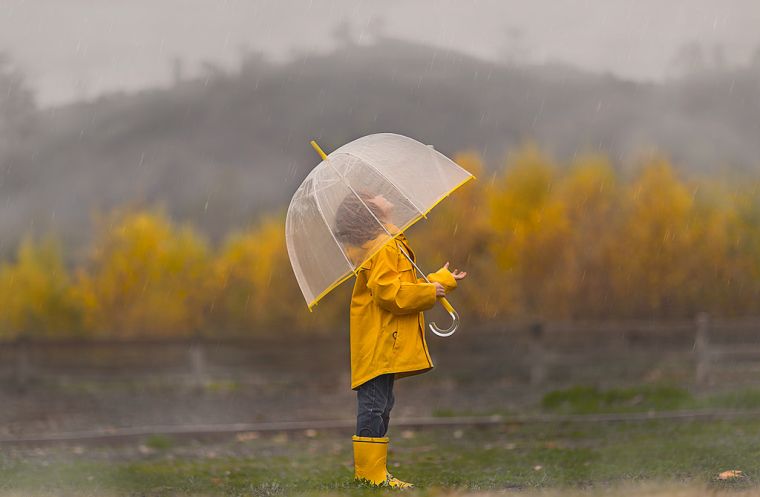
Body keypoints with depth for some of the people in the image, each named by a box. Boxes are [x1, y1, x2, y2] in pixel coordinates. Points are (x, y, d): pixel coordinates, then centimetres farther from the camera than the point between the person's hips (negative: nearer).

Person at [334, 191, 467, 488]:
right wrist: (430, 293, -13)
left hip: (386, 344, 11)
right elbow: (390, 294, -22)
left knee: (380, 405, 13)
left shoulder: (391, 245, 20)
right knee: (374, 405, -9)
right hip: (378, 344, -11)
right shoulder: (384, 249, -14)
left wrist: (444, 280, 34)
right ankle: (371, 473, -9)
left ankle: (371, 471, 17)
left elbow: (405, 287, 28)